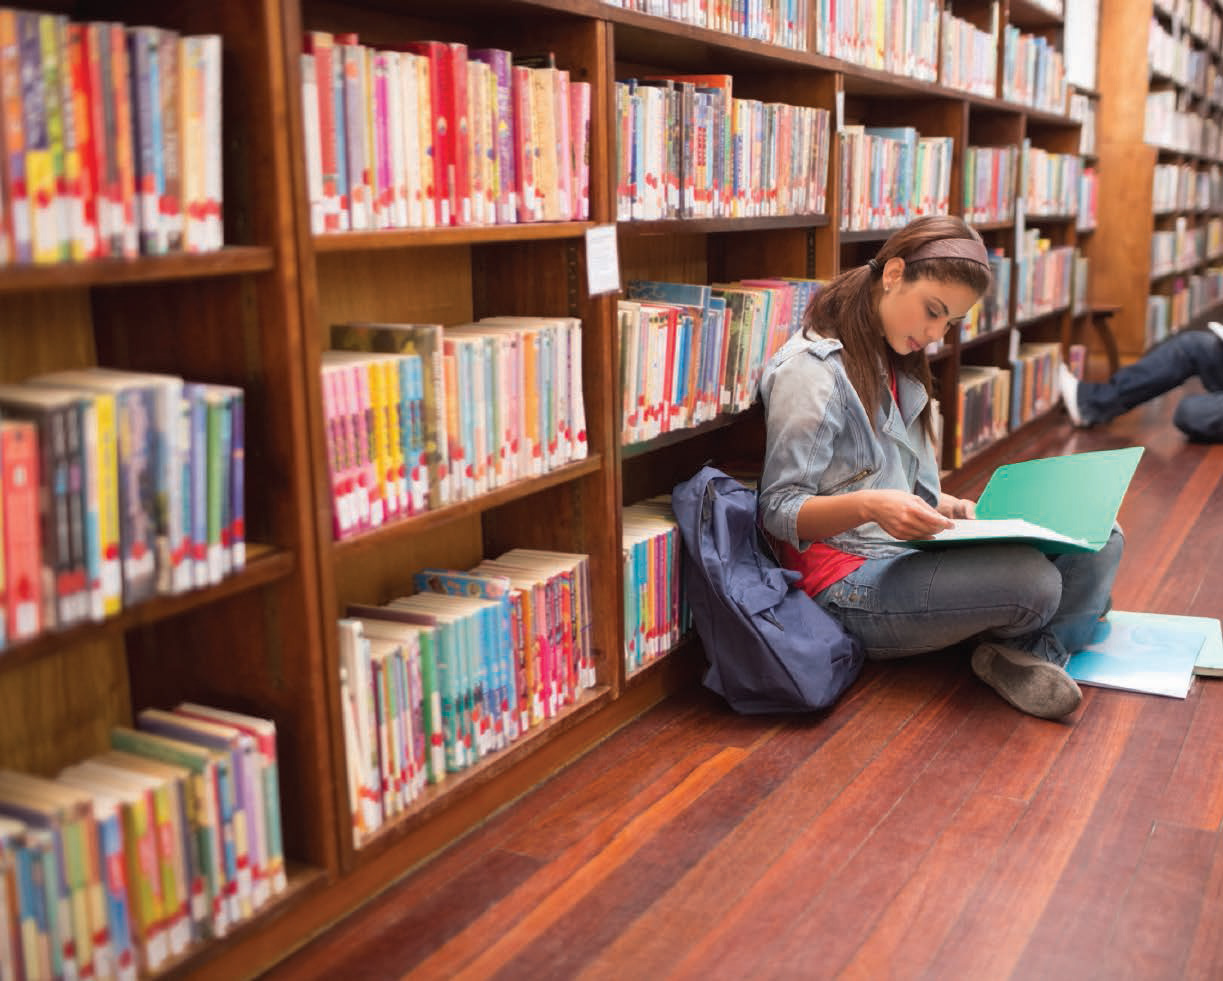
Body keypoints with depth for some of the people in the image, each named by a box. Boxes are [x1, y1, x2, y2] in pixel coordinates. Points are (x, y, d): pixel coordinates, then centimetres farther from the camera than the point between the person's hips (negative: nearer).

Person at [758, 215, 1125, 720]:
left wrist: (949, 507, -1)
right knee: (1032, 579, -28)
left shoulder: (896, 366, 15)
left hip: (912, 555, 9)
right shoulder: (811, 367, -13)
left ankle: (1035, 651, -19)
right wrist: (868, 506, -33)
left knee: (1100, 542, 0)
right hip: (851, 587, -9)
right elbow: (778, 511, -16)